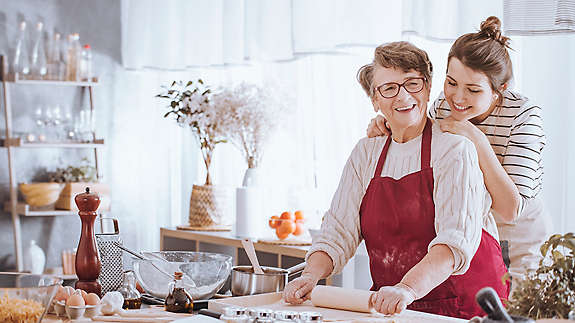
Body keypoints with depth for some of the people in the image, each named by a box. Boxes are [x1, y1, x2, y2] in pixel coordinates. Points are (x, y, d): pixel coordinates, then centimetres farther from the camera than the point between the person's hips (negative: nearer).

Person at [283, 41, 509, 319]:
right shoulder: (366, 153, 10)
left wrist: (408, 289, -34)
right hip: (390, 307, 4)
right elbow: (339, 231, 7)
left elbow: (457, 238, -20)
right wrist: (312, 274, -12)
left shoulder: (455, 149, -7)